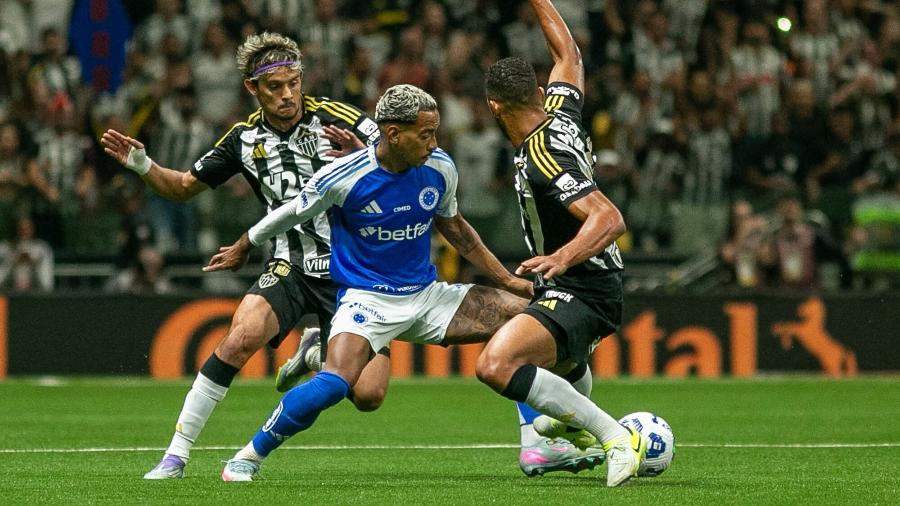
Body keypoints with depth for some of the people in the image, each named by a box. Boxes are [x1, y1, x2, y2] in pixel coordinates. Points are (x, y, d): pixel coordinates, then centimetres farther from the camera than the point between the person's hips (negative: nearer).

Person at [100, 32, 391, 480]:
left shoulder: (338, 120, -7)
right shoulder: (245, 139, 4)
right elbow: (184, 187, 17)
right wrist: (142, 165, -3)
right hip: (291, 269, 1)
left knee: (367, 395, -12)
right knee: (241, 337, -29)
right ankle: (176, 455, -20)